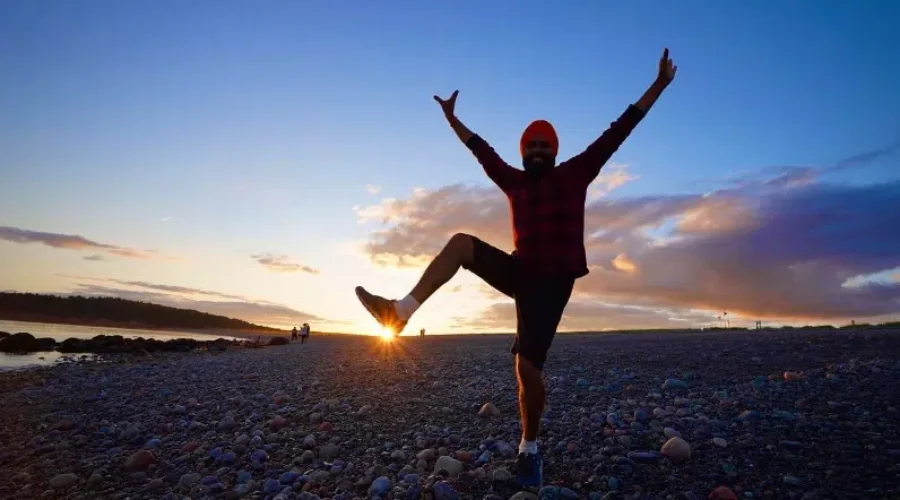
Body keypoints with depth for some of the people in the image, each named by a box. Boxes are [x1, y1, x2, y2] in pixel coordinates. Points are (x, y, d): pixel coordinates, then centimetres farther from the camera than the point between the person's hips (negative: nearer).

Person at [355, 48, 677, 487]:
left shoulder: (574, 174, 2)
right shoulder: (514, 181, 11)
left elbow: (617, 132, 2)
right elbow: (480, 149, 21)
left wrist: (659, 85, 3)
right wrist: (451, 118, 28)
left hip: (552, 283, -4)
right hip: (521, 272, 4)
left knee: (527, 367, -11)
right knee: (461, 243, -11)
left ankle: (529, 449, 14)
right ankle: (401, 311, -16)